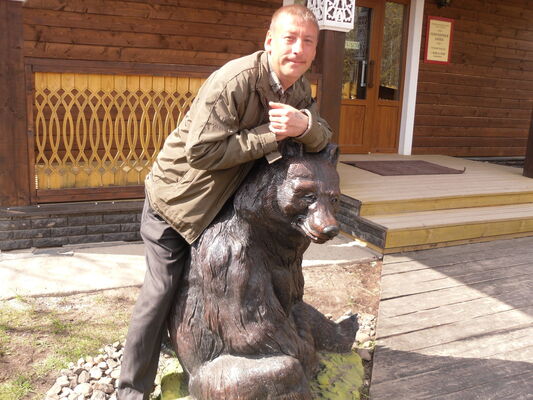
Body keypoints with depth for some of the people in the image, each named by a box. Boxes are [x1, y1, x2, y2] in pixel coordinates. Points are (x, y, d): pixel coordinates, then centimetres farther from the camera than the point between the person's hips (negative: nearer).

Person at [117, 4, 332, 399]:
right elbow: (202, 151, -32)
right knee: (161, 290, 0)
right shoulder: (234, 81, -28)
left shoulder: (299, 89, -2)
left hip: (225, 198, 7)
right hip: (177, 193, -7)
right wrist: (270, 135, -30)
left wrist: (304, 124, -35)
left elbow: (323, 139, -11)